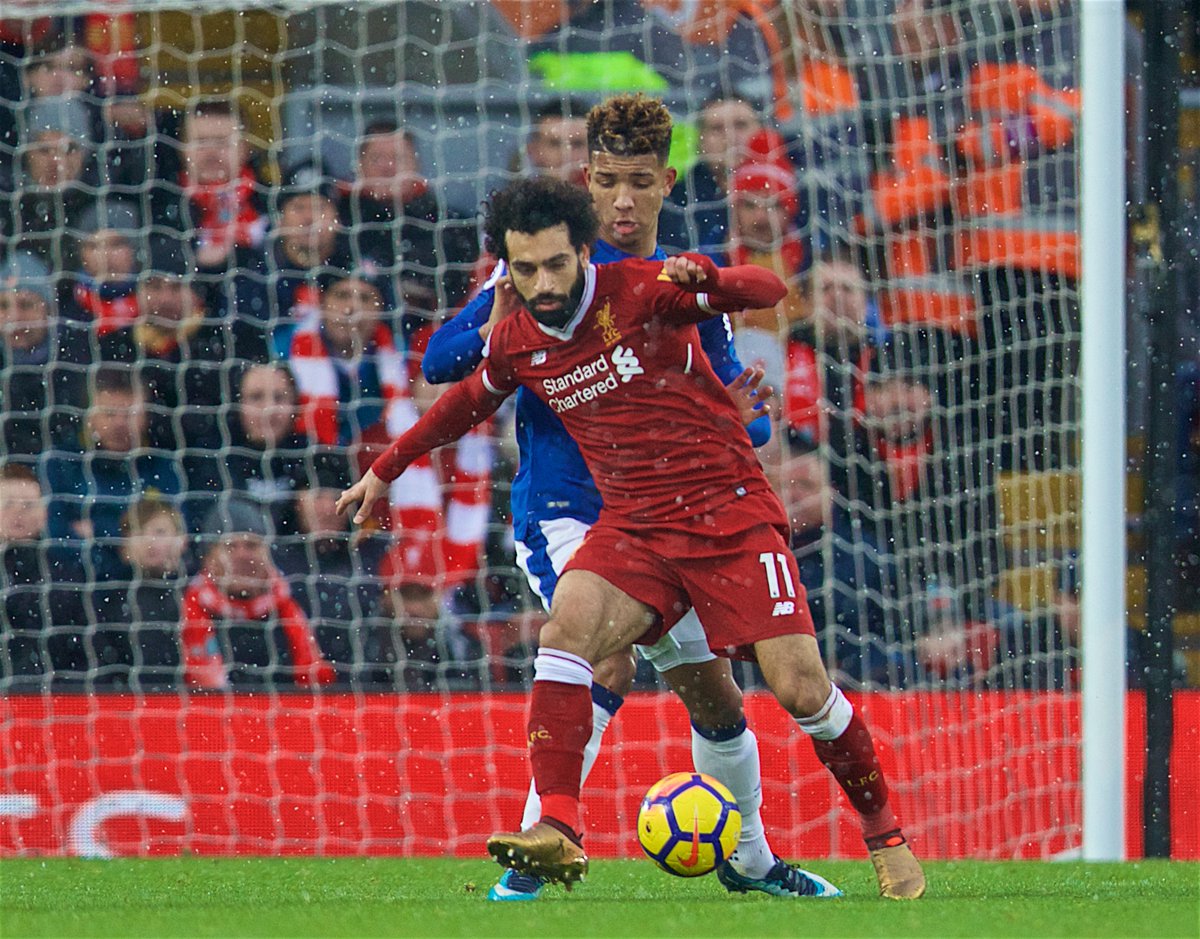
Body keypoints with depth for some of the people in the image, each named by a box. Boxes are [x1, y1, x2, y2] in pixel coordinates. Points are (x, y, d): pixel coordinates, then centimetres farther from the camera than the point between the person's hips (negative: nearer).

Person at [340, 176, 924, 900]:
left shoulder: (640, 290, -12)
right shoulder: (517, 342, 3)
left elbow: (768, 291, -19)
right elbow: (469, 401, 25)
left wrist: (704, 279, -40)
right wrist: (385, 470, 33)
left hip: (732, 513, -4)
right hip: (634, 527, 4)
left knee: (800, 686, -11)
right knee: (567, 628, -25)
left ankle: (888, 838, 11)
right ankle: (559, 833, -31)